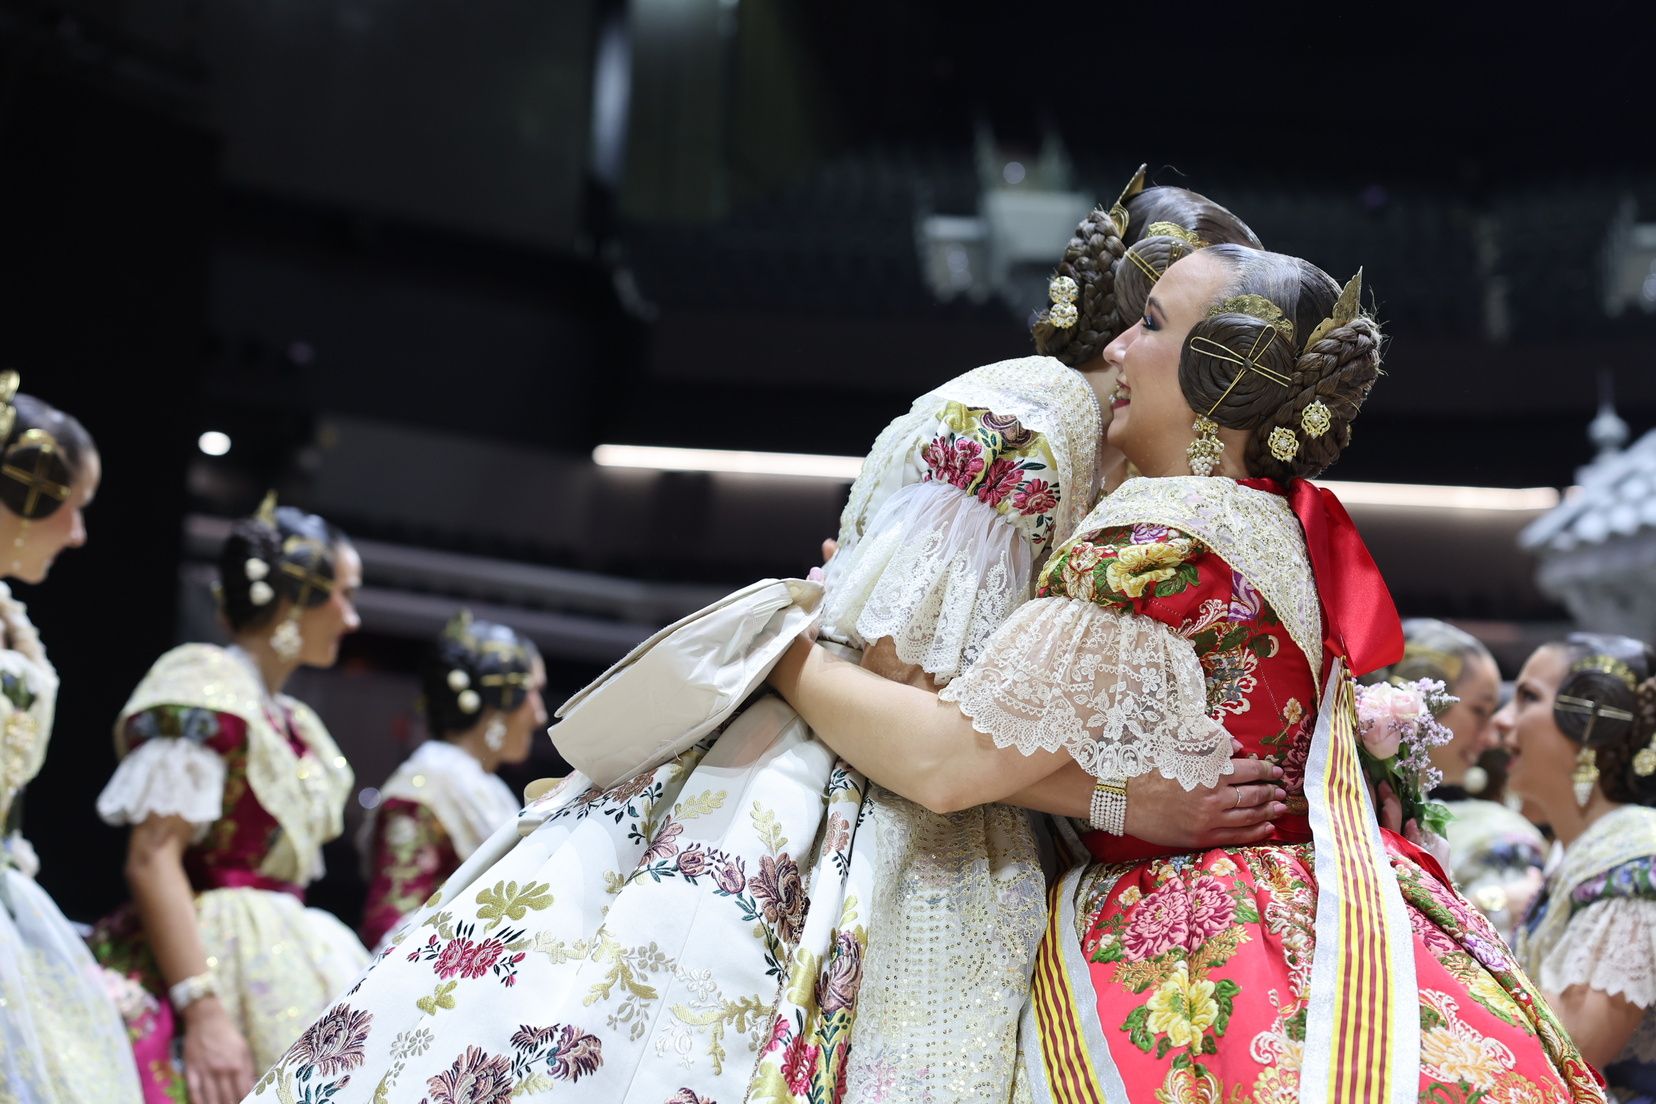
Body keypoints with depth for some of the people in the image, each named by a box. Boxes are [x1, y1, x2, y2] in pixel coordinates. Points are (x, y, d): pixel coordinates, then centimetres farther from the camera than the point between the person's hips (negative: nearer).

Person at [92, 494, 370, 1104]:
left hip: (282, 966, 8)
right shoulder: (206, 690, -7)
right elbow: (151, 860, -16)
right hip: (211, 964, -8)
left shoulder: (292, 722, 18)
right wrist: (204, 1012, -23)